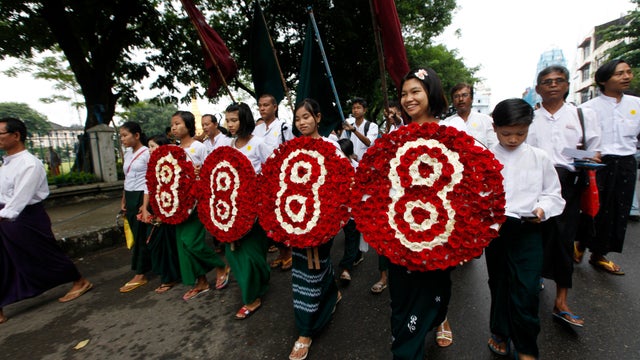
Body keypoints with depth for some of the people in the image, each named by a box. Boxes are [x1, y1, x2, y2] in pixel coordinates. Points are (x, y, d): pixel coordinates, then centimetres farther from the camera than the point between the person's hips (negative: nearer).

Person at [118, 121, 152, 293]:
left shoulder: (147, 153, -11)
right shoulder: (127, 153, 13)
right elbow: (127, 179, 19)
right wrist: (123, 201, 16)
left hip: (142, 196, -8)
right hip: (130, 197, 8)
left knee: (141, 235, -1)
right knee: (136, 234, 11)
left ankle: (139, 275, 8)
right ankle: (148, 265, 23)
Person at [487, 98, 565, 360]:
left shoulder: (540, 158, 2)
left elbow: (553, 194, 8)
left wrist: (542, 208, -11)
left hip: (528, 230, 0)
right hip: (494, 229, 0)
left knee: (526, 290, -3)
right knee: (498, 284, 15)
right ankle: (500, 331, 38)